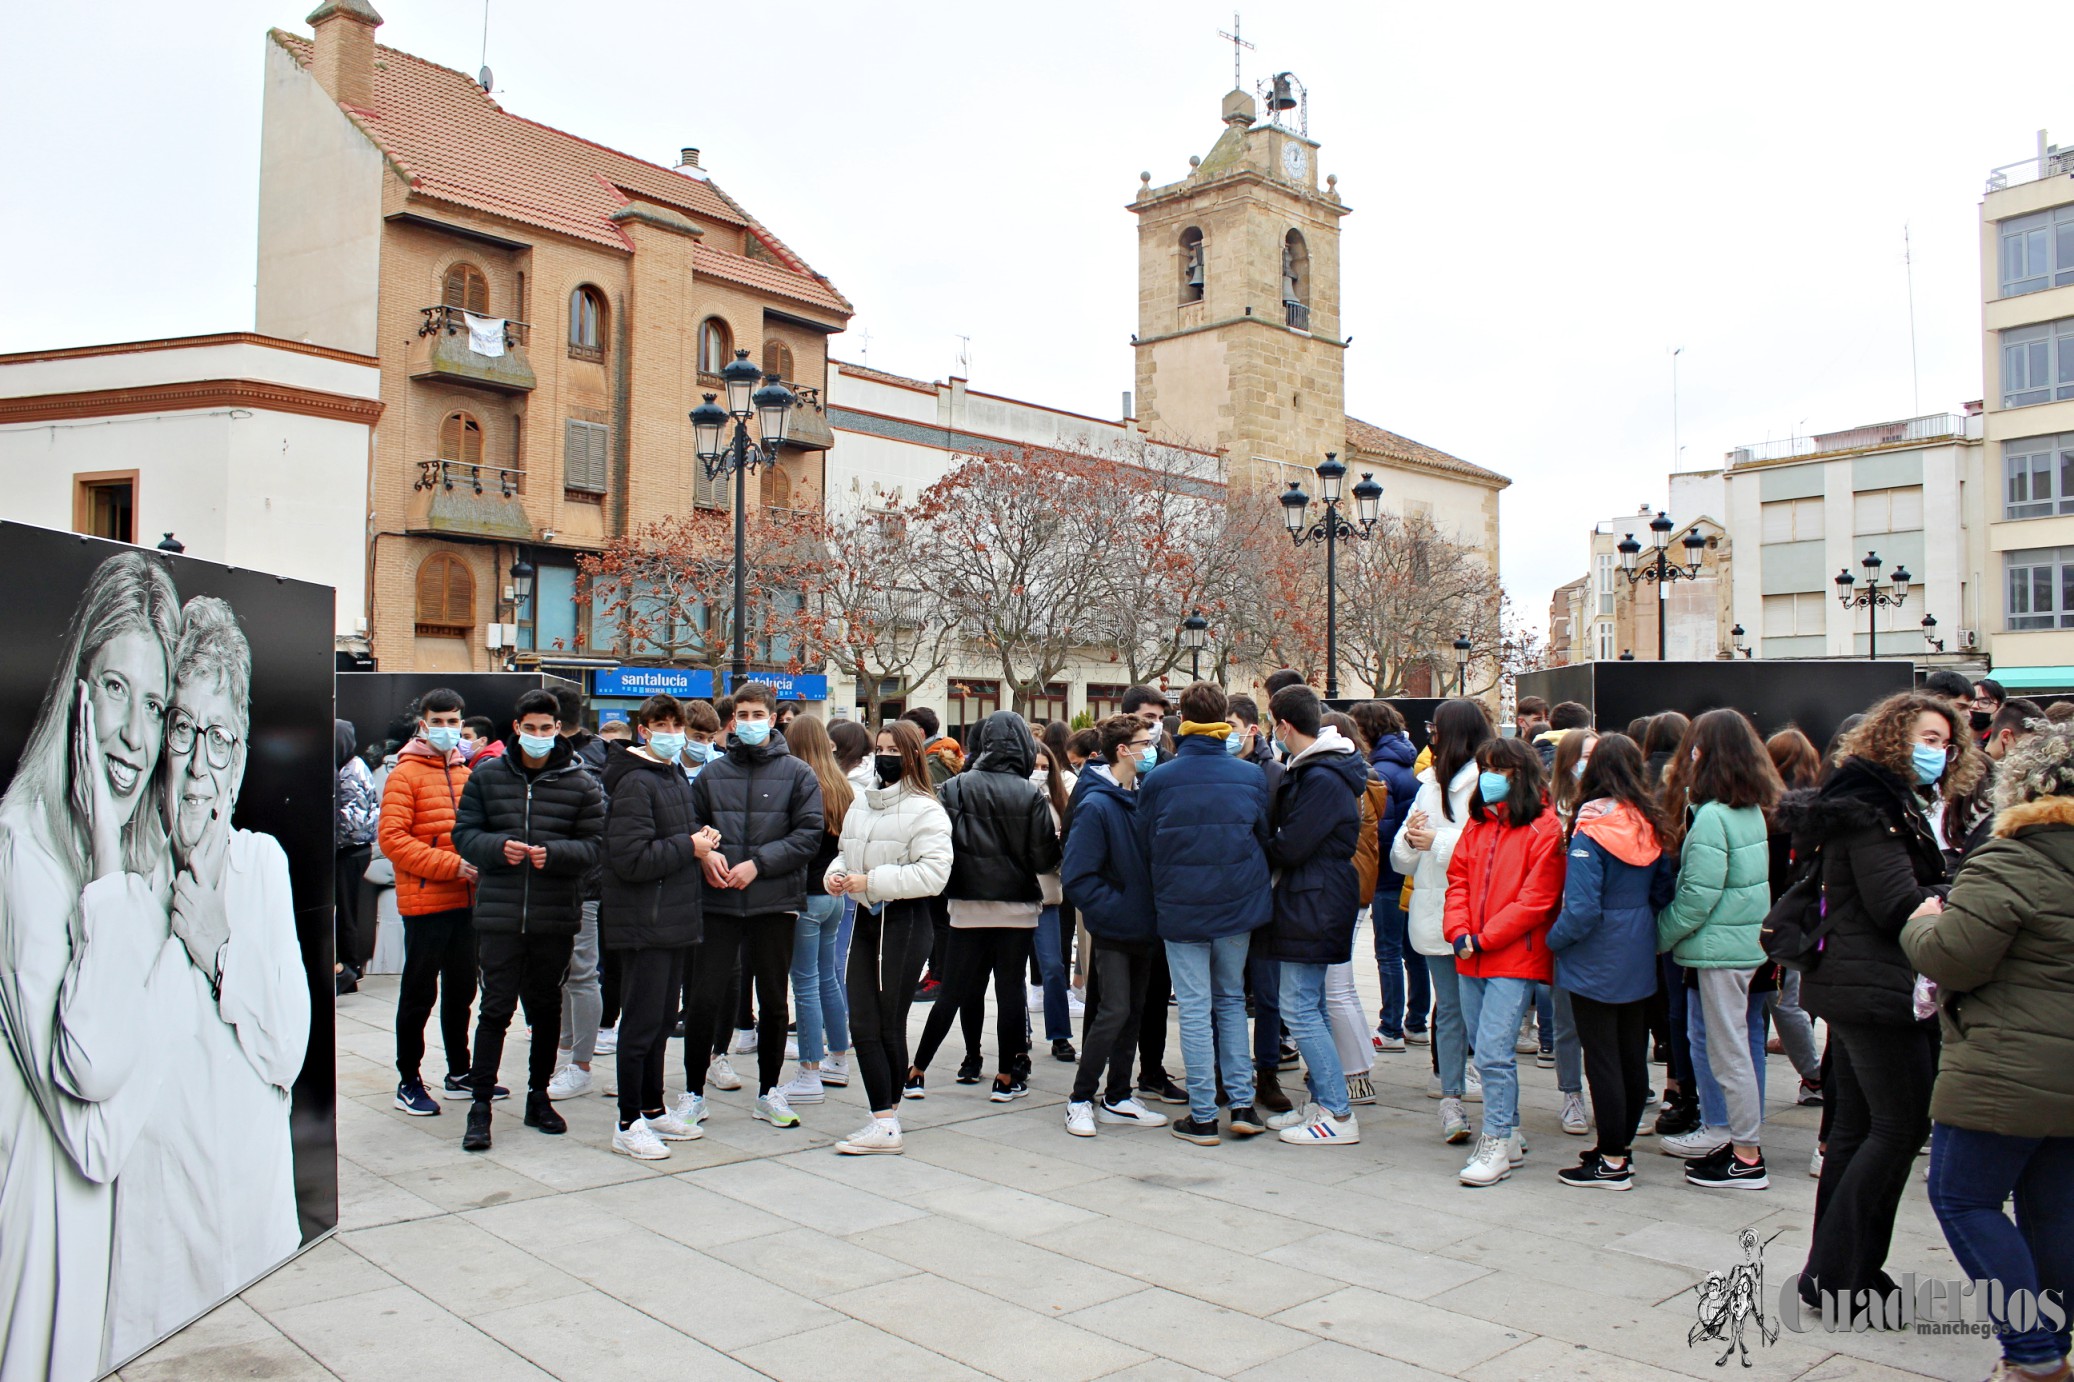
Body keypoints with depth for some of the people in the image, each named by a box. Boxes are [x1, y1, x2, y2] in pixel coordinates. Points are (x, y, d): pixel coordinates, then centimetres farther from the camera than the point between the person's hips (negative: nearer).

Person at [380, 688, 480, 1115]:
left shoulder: (465, 774, 11)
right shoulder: (405, 774, -6)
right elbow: (391, 838, -14)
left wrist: (480, 861, -2)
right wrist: (450, 866, -19)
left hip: (465, 901, 6)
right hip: (424, 903, -6)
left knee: (461, 990, 14)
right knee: (419, 994, 3)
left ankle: (460, 1074, 26)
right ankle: (408, 1081, 15)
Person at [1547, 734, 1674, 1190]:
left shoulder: (1591, 830, -19)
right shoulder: (1650, 826, 1)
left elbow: (1582, 908, -22)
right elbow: (1663, 890, 7)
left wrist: (1553, 940, -8)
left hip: (1597, 963, -7)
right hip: (1640, 960, 7)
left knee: (1602, 1058, 1)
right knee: (1633, 1055, 14)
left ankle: (1612, 1164, 7)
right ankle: (1622, 1146, 27)